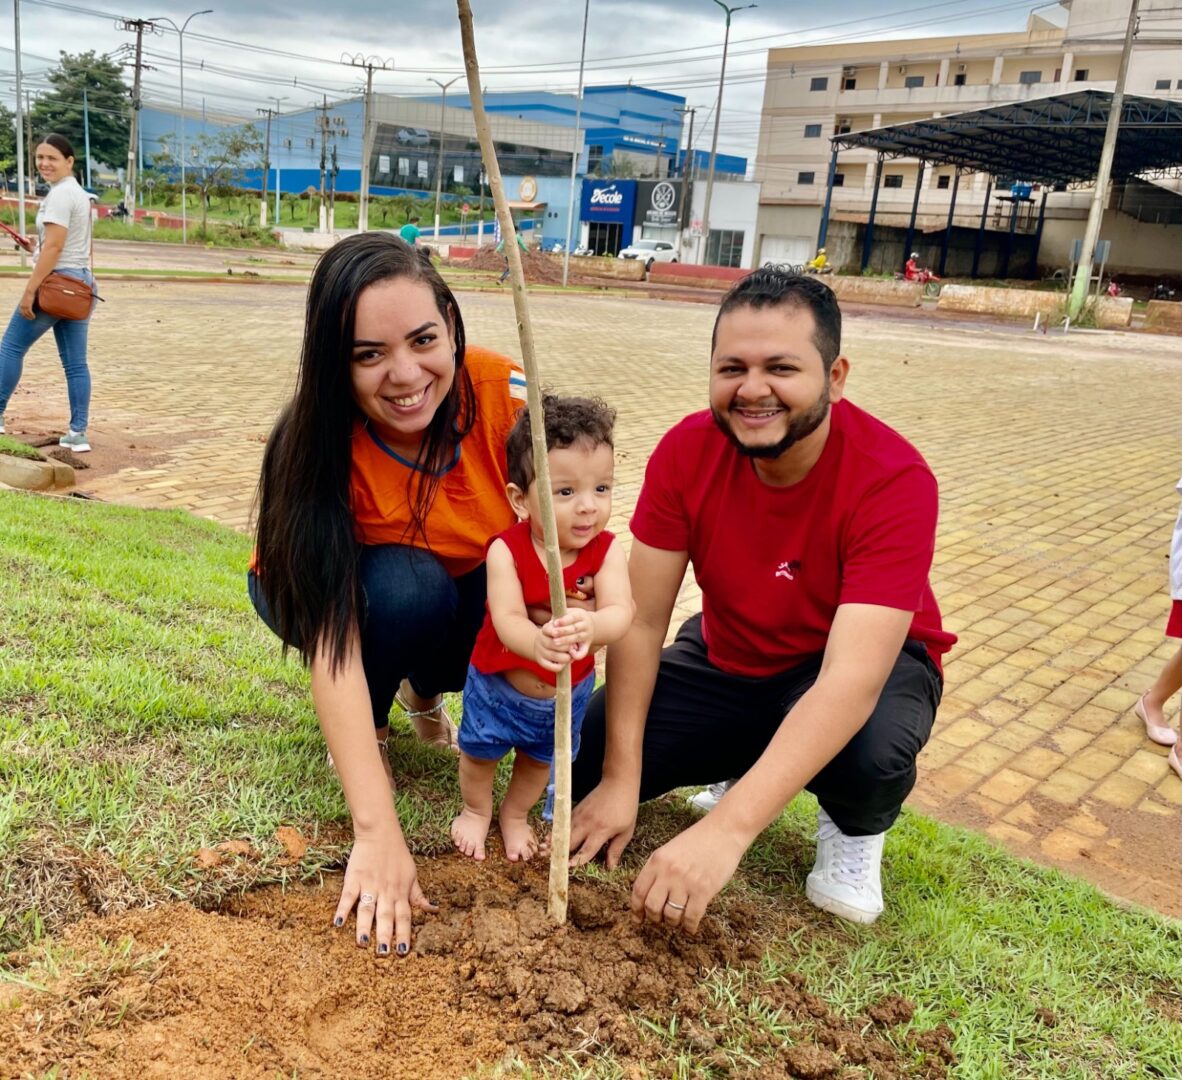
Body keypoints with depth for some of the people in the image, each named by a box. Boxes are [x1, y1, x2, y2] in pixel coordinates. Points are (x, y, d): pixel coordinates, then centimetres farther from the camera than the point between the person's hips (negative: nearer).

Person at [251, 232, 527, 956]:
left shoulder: (507, 397, -28)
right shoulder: (319, 446, -33)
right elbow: (332, 644, -39)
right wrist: (377, 834, -46)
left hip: (469, 599, 3)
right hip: (323, 590, -3)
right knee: (408, 585, -35)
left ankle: (425, 690, 6)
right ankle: (368, 728, -3)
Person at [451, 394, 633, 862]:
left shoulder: (606, 550, -23)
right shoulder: (506, 551, -29)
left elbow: (620, 611, -37)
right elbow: (507, 620, -39)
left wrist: (590, 626, -61)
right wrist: (538, 643, -62)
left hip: (569, 692, 2)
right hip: (499, 684, -2)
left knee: (541, 758, 25)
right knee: (479, 752, 21)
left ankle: (514, 815, 55)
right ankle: (476, 810, 53)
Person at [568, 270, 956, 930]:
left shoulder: (895, 481, -32)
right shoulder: (688, 452, -20)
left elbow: (852, 681, -41)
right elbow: (642, 620, -17)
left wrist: (726, 831, -50)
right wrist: (621, 780, -24)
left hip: (869, 662, -3)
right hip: (728, 659, 4)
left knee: (872, 750, -38)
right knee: (585, 761, -14)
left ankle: (855, 830, 1)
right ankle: (749, 767, 15)